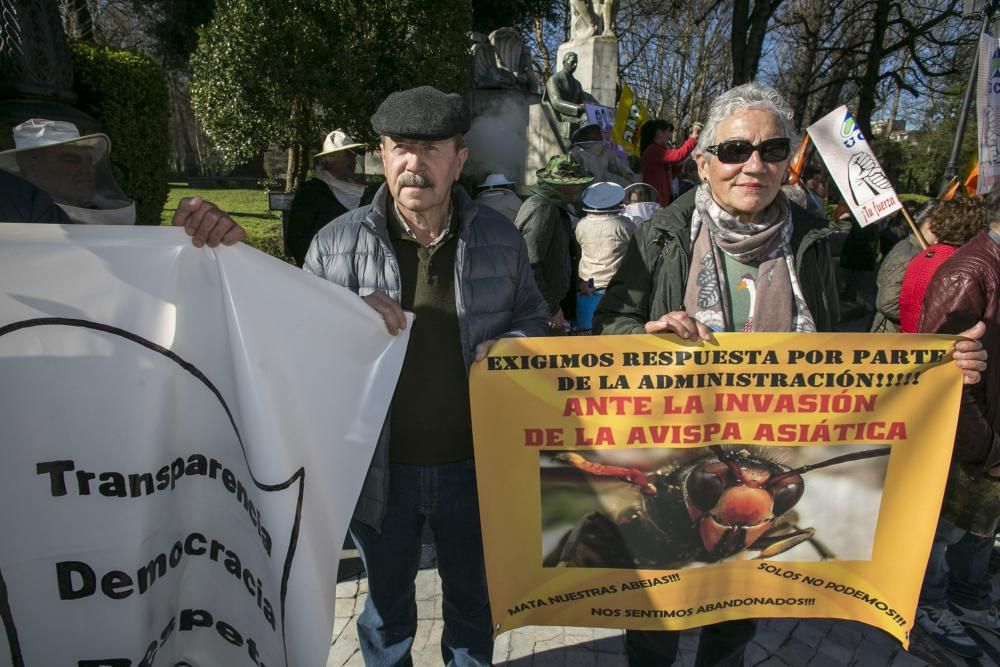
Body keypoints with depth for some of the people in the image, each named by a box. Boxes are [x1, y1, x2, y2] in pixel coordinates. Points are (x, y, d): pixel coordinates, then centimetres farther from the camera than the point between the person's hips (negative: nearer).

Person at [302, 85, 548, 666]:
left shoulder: (500, 238, -3)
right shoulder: (337, 242, -7)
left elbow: (533, 317, 8)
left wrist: (507, 345, -15)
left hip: (474, 463, 1)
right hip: (381, 466, 0)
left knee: (473, 602, 25)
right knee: (387, 607, 24)